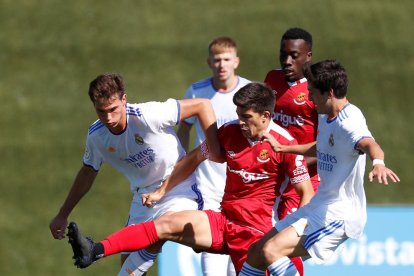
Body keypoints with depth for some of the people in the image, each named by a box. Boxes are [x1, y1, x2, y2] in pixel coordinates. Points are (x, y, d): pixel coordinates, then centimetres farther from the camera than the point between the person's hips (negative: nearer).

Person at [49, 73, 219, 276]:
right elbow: (88, 173, 13)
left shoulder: (148, 116, -25)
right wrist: (62, 215, 20)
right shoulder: (96, 136, -7)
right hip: (143, 196, 6)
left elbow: (202, 105, -17)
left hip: (179, 189, -6)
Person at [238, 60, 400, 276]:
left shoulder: (348, 122, -22)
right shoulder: (326, 117, 9)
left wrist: (378, 163, -66)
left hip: (340, 214, -10)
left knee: (271, 250, -24)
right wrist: (282, 148, 34)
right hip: (318, 207, 10)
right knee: (256, 252, 12)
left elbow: (369, 144, -44)